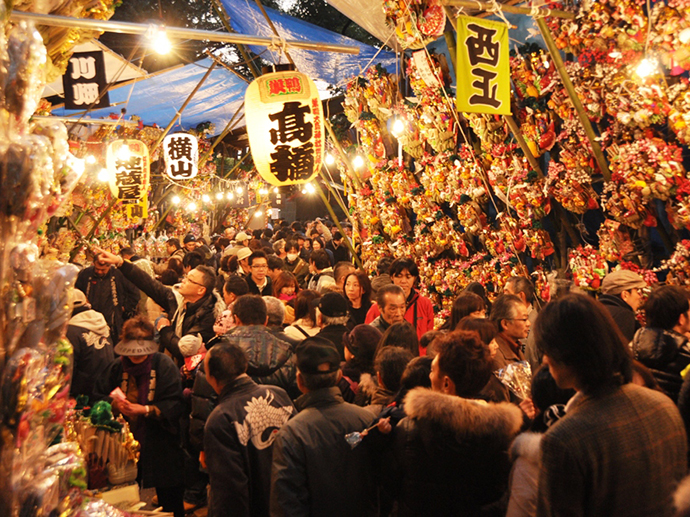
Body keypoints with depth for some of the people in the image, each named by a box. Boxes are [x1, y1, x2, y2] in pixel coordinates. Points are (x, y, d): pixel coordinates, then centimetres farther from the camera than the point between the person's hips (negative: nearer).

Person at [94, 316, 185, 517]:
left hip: (160, 446, -4)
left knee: (170, 499, 7)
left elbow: (176, 404, -16)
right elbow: (98, 396, 7)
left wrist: (145, 409, -24)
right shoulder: (117, 367, 3)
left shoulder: (164, 365, -10)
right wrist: (113, 403, -14)